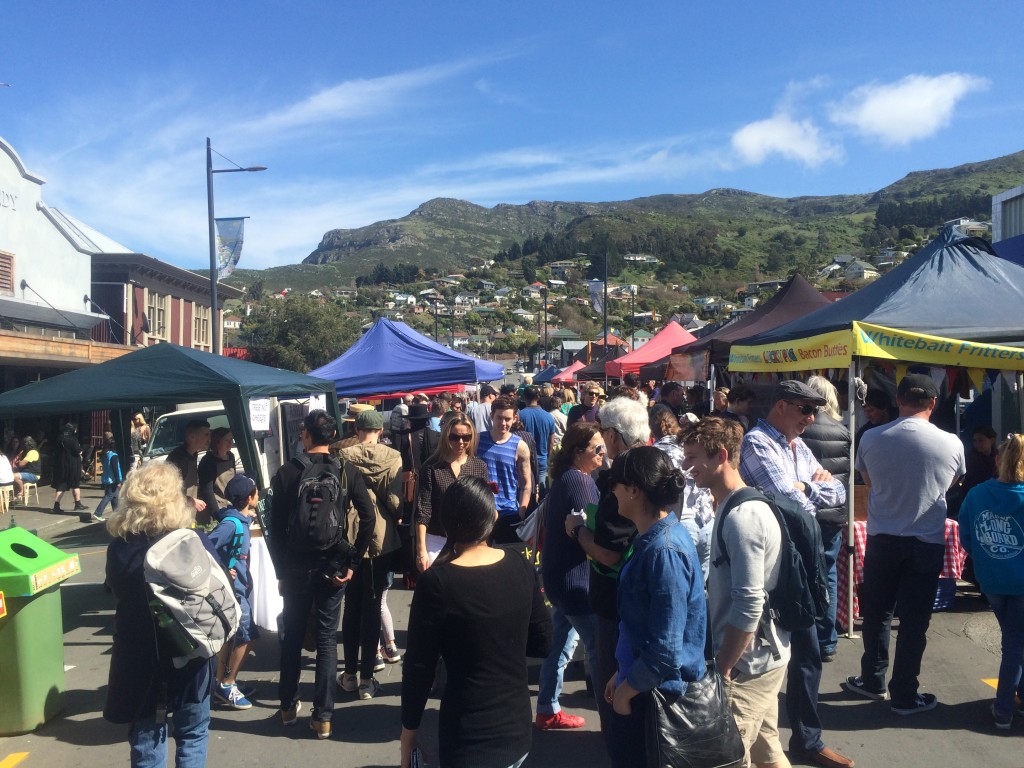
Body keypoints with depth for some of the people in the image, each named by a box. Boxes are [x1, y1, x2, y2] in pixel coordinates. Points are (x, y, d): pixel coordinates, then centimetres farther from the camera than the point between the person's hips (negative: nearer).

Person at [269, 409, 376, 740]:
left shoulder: (286, 473, -6)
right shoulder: (347, 471, -5)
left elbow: (276, 527, -5)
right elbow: (367, 517, -11)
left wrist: (281, 571, 3)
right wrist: (353, 562, -4)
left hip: (296, 567, 0)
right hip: (333, 567, 0)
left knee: (292, 636, 16)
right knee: (327, 638, 8)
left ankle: (288, 706, 29)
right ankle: (323, 716, 11)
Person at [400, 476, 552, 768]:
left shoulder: (436, 582, -18)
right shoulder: (520, 567, -5)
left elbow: (418, 666, -12)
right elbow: (543, 642, 4)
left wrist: (408, 733, 0)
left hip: (468, 739, -5)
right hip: (517, 729, 5)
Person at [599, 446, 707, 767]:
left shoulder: (663, 551, -26)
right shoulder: (654, 538, 3)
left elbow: (666, 651, -26)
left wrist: (625, 691, -13)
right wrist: (622, 675, 16)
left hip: (655, 694, -9)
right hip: (642, 685, 9)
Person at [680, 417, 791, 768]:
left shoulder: (741, 517, -22)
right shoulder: (734, 508, 8)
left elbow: (749, 605, -25)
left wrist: (723, 668, -18)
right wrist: (723, 659, 16)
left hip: (748, 663, -9)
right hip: (761, 658, 9)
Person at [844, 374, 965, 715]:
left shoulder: (871, 438, -8)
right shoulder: (952, 444, -9)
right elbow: (951, 484, 10)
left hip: (881, 539, 1)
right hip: (927, 543, -1)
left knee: (877, 612, 17)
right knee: (914, 620, 8)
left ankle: (873, 680, 29)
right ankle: (904, 695, 18)